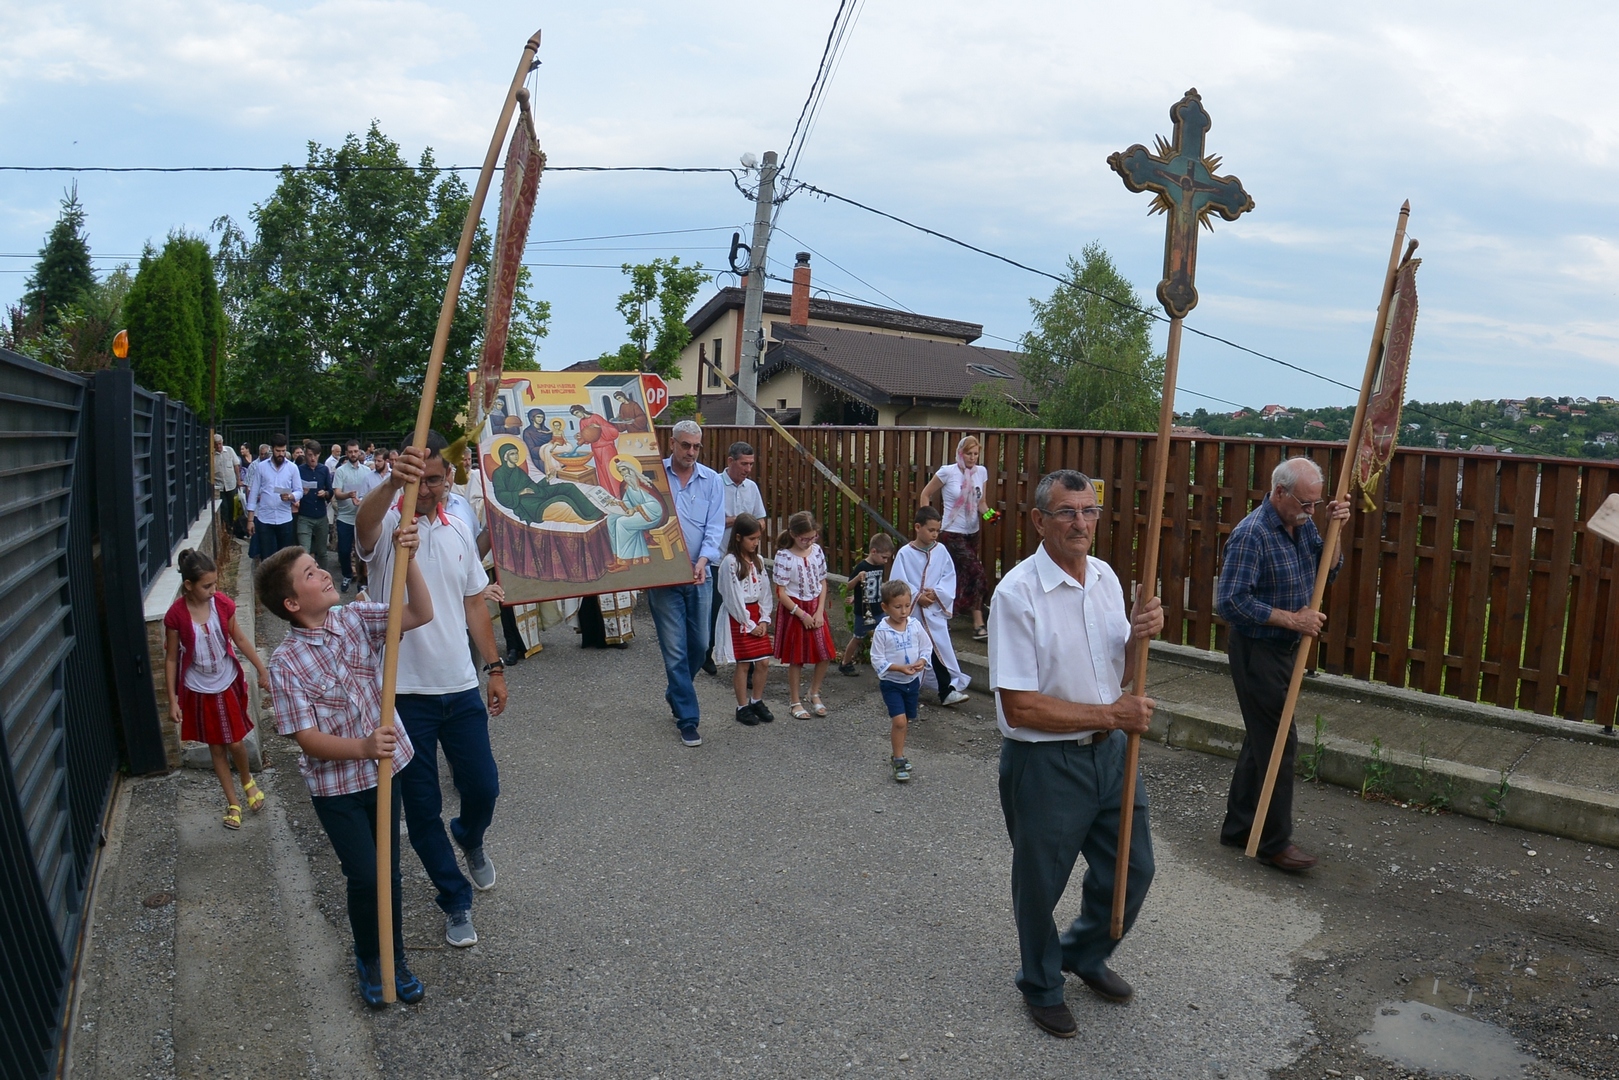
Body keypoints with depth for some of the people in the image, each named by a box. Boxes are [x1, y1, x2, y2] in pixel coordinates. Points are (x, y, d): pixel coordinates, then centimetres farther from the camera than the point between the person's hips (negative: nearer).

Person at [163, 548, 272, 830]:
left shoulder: (223, 604, -13)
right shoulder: (176, 615, -18)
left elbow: (240, 639, 1)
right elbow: (171, 658, -8)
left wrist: (262, 670, 4)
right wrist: (173, 700, -7)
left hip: (227, 684, 1)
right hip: (197, 690, -1)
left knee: (235, 743, 6)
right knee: (216, 748, 12)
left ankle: (247, 781, 38)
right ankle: (233, 803, 27)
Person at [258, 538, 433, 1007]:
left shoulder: (355, 619, -5)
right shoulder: (286, 663, -18)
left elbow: (421, 615, -13)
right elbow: (308, 738, -19)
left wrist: (407, 559, -26)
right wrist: (363, 747, -35)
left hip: (384, 771, 4)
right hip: (335, 786, -4)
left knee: (388, 872, 14)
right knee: (364, 878, 2)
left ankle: (396, 959, 34)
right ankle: (369, 961, 30)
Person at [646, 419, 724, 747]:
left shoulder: (711, 480, 3)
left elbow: (715, 525, -2)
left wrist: (703, 560, -17)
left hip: (698, 575, 4)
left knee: (700, 644, 14)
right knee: (675, 649, -2)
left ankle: (676, 694, 39)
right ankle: (687, 719, 6)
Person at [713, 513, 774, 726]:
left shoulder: (758, 561, 7)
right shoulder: (730, 562, -15)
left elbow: (764, 591, 9)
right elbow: (733, 598, -16)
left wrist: (763, 620, -1)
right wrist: (749, 624, -12)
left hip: (756, 615, 6)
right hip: (737, 618, -6)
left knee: (763, 662, 6)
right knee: (743, 664, 1)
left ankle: (757, 702, 23)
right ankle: (742, 708, 14)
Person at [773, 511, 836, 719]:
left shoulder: (817, 551, 0)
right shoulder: (784, 556, -15)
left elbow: (823, 583, 6)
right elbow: (781, 593, -14)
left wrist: (820, 611, -4)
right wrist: (802, 614, -14)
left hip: (815, 609, 5)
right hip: (794, 610, -4)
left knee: (826, 655, 3)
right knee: (796, 659, 4)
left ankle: (814, 694, 25)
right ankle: (795, 701, 21)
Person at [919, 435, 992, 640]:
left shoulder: (982, 472, 4)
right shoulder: (947, 472, -10)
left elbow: (981, 503, 10)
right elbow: (926, 495, -1)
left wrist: (988, 513, -12)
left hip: (972, 533, 6)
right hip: (952, 533, -6)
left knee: (962, 578, 11)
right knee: (976, 573, -15)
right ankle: (978, 625, -7)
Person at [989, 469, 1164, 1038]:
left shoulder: (1106, 576, 1)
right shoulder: (1017, 594, -22)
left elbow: (1119, 676, 10)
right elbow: (1019, 707, -23)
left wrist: (1138, 636, -11)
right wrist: (1110, 714, -18)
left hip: (1110, 752, 7)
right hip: (1045, 763, -6)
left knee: (1133, 868, 20)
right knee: (1040, 885, 13)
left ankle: (1085, 954, 48)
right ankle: (1041, 987, 41)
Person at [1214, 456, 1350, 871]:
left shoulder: (1302, 525, 4)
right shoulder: (1251, 534, -22)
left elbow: (1328, 572, 12)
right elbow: (1230, 602, -25)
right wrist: (1292, 619, -22)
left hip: (1283, 649, 9)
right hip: (1256, 651, -9)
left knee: (1260, 740, 15)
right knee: (1279, 743, -2)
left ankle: (1238, 827, 28)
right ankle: (1275, 842, 12)